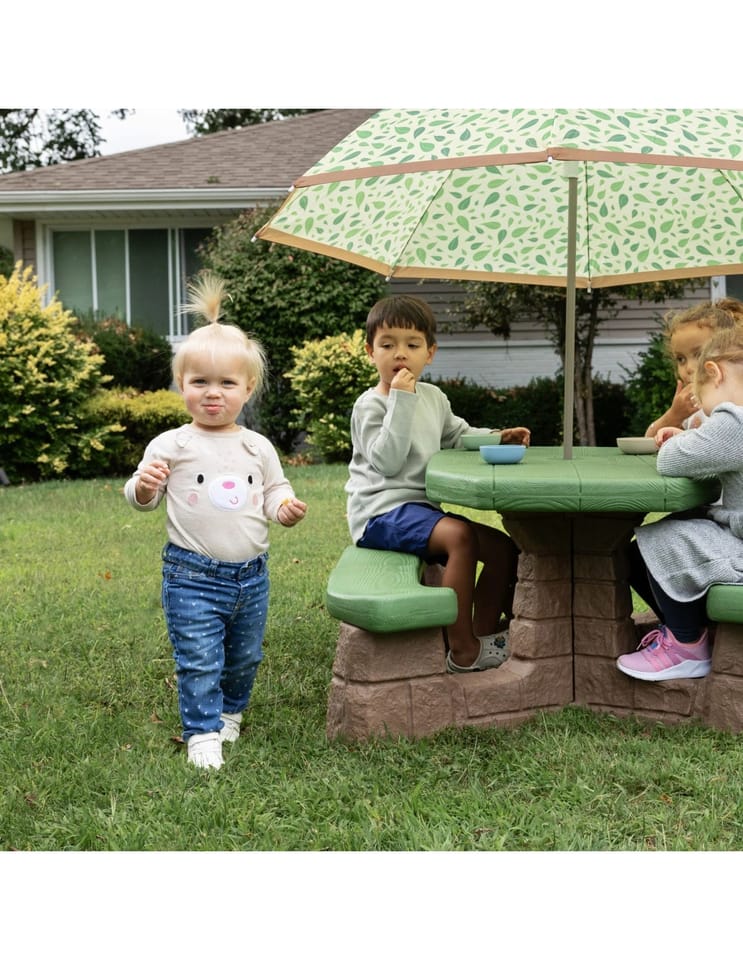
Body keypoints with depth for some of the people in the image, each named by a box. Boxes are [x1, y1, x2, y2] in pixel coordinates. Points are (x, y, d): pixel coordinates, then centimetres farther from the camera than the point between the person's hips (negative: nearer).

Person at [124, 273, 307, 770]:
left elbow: (275, 489, 13)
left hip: (251, 575, 4)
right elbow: (141, 498, -1)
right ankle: (203, 735, 12)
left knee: (245, 658, 18)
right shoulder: (172, 446, -6)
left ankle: (230, 712, 41)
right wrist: (144, 486, -23)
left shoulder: (257, 447, 3)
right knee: (199, 662, -2)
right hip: (193, 576, -4)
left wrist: (286, 507, -8)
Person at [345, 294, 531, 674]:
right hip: (382, 511, -9)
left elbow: (459, 435, 29)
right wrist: (400, 401, -24)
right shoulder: (370, 405, -10)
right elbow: (386, 461, -23)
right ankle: (462, 650, -24)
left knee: (503, 546, 2)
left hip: (422, 507, 9)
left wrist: (497, 438, 11)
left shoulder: (434, 397, 14)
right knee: (460, 535, -32)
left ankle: (483, 636, 9)